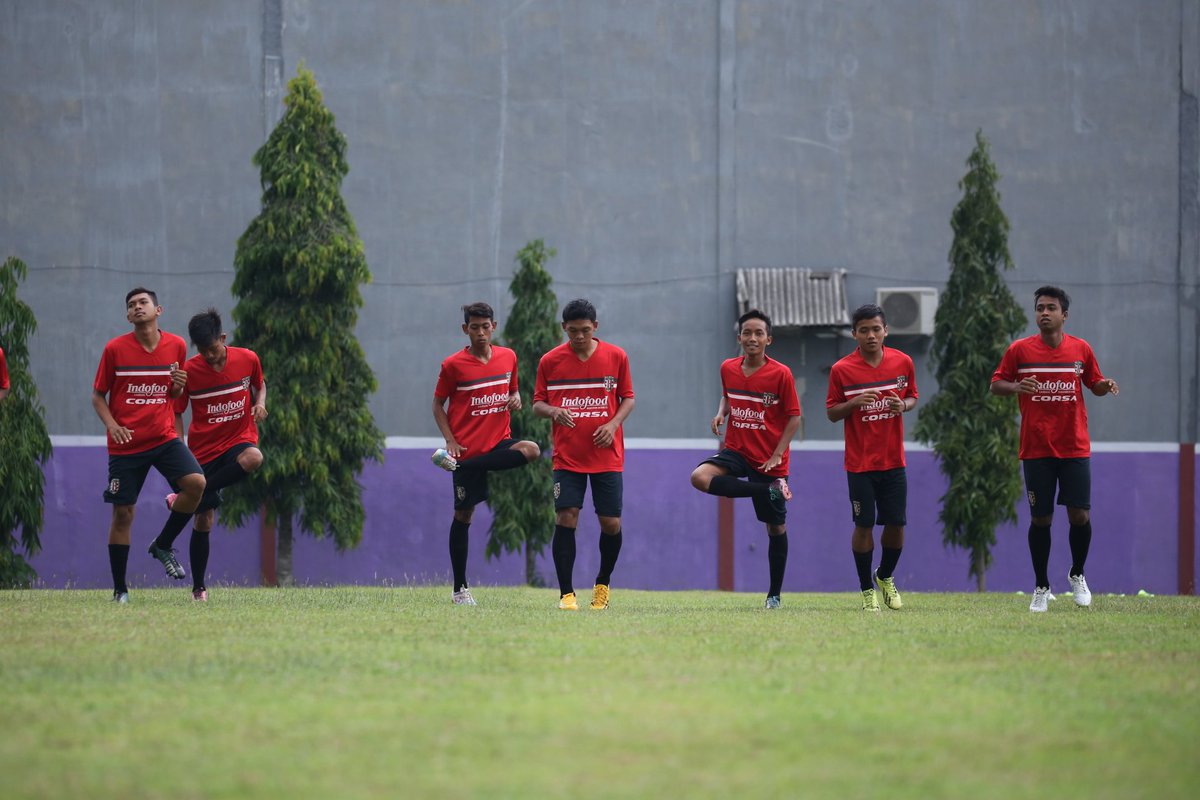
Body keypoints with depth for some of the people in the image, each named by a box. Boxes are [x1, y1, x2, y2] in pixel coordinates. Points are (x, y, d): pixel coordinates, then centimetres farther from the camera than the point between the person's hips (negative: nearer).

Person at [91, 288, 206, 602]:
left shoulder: (176, 346, 2)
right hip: (126, 443, -2)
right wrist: (111, 424, -14)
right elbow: (98, 395, 3)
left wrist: (178, 386, -8)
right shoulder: (115, 349, -4)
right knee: (122, 513, -2)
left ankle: (162, 546, 1)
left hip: (164, 437, 2)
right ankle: (120, 589, 10)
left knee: (196, 482, -21)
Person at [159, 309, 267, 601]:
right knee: (203, 520, -2)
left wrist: (260, 403, -6)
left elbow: (260, 384, 17)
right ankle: (198, 588, 14)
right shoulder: (189, 371, -8)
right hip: (203, 450, 0)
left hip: (239, 439, 0)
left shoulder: (247, 359, -4)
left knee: (253, 458, -37)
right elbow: (176, 412, 1)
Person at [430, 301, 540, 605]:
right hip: (467, 447, -3)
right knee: (463, 514, -1)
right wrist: (451, 441, -11)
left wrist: (515, 399, -4)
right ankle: (460, 589, 9)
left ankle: (457, 465, -14)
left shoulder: (508, 357, 6)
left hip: (499, 441, 3)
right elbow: (438, 405, 2)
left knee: (531, 450, -28)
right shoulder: (453, 365, -5)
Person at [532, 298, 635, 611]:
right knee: (566, 518, -11)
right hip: (567, 456, 0)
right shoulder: (550, 361, 0)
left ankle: (603, 584, 23)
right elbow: (537, 403, 6)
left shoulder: (616, 357, 1)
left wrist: (614, 424, -10)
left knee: (611, 523, -1)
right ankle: (566, 594, -5)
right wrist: (553, 411, -17)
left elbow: (628, 398, 9)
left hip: (607, 455, 1)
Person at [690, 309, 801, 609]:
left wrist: (777, 455, -15)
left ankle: (775, 594, 16)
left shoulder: (781, 374, -11)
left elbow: (794, 416, -6)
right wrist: (721, 414, -2)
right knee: (700, 477, -28)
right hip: (736, 451, 3)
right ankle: (767, 491, -15)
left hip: (770, 461, -3)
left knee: (776, 528, 3)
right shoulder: (728, 368, 1)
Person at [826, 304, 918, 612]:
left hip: (893, 460, 2)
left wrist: (903, 405, -10)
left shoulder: (902, 362, 0)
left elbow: (913, 397, 13)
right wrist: (854, 403, -21)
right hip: (860, 463, -2)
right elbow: (831, 413, -1)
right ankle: (867, 589, 13)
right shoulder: (841, 370, -7)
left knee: (896, 523, 4)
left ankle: (885, 577, 29)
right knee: (864, 525, -1)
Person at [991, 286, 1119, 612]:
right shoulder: (1019, 350, 0)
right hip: (1036, 449, -1)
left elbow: (1094, 384, 16)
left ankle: (1077, 575, 20)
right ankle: (1041, 587, 14)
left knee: (1080, 516, -4)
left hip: (1075, 447, 1)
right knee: (1040, 519, 1)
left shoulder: (1081, 349, 4)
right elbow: (996, 384, 3)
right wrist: (1016, 386, -18)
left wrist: (1105, 386, -7)